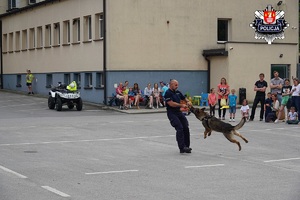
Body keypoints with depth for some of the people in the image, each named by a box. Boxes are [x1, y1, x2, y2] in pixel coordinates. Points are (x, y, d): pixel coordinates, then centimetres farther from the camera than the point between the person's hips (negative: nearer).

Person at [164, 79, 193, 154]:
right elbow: (171, 103, -20)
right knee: (179, 129, -18)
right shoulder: (168, 93, -12)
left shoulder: (178, 92, 13)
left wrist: (188, 102, -1)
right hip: (172, 113, -8)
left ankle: (186, 146, 10)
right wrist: (181, 105, -20)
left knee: (186, 128, 1)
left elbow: (184, 98, 22)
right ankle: (182, 148, -20)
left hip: (179, 112, 8)